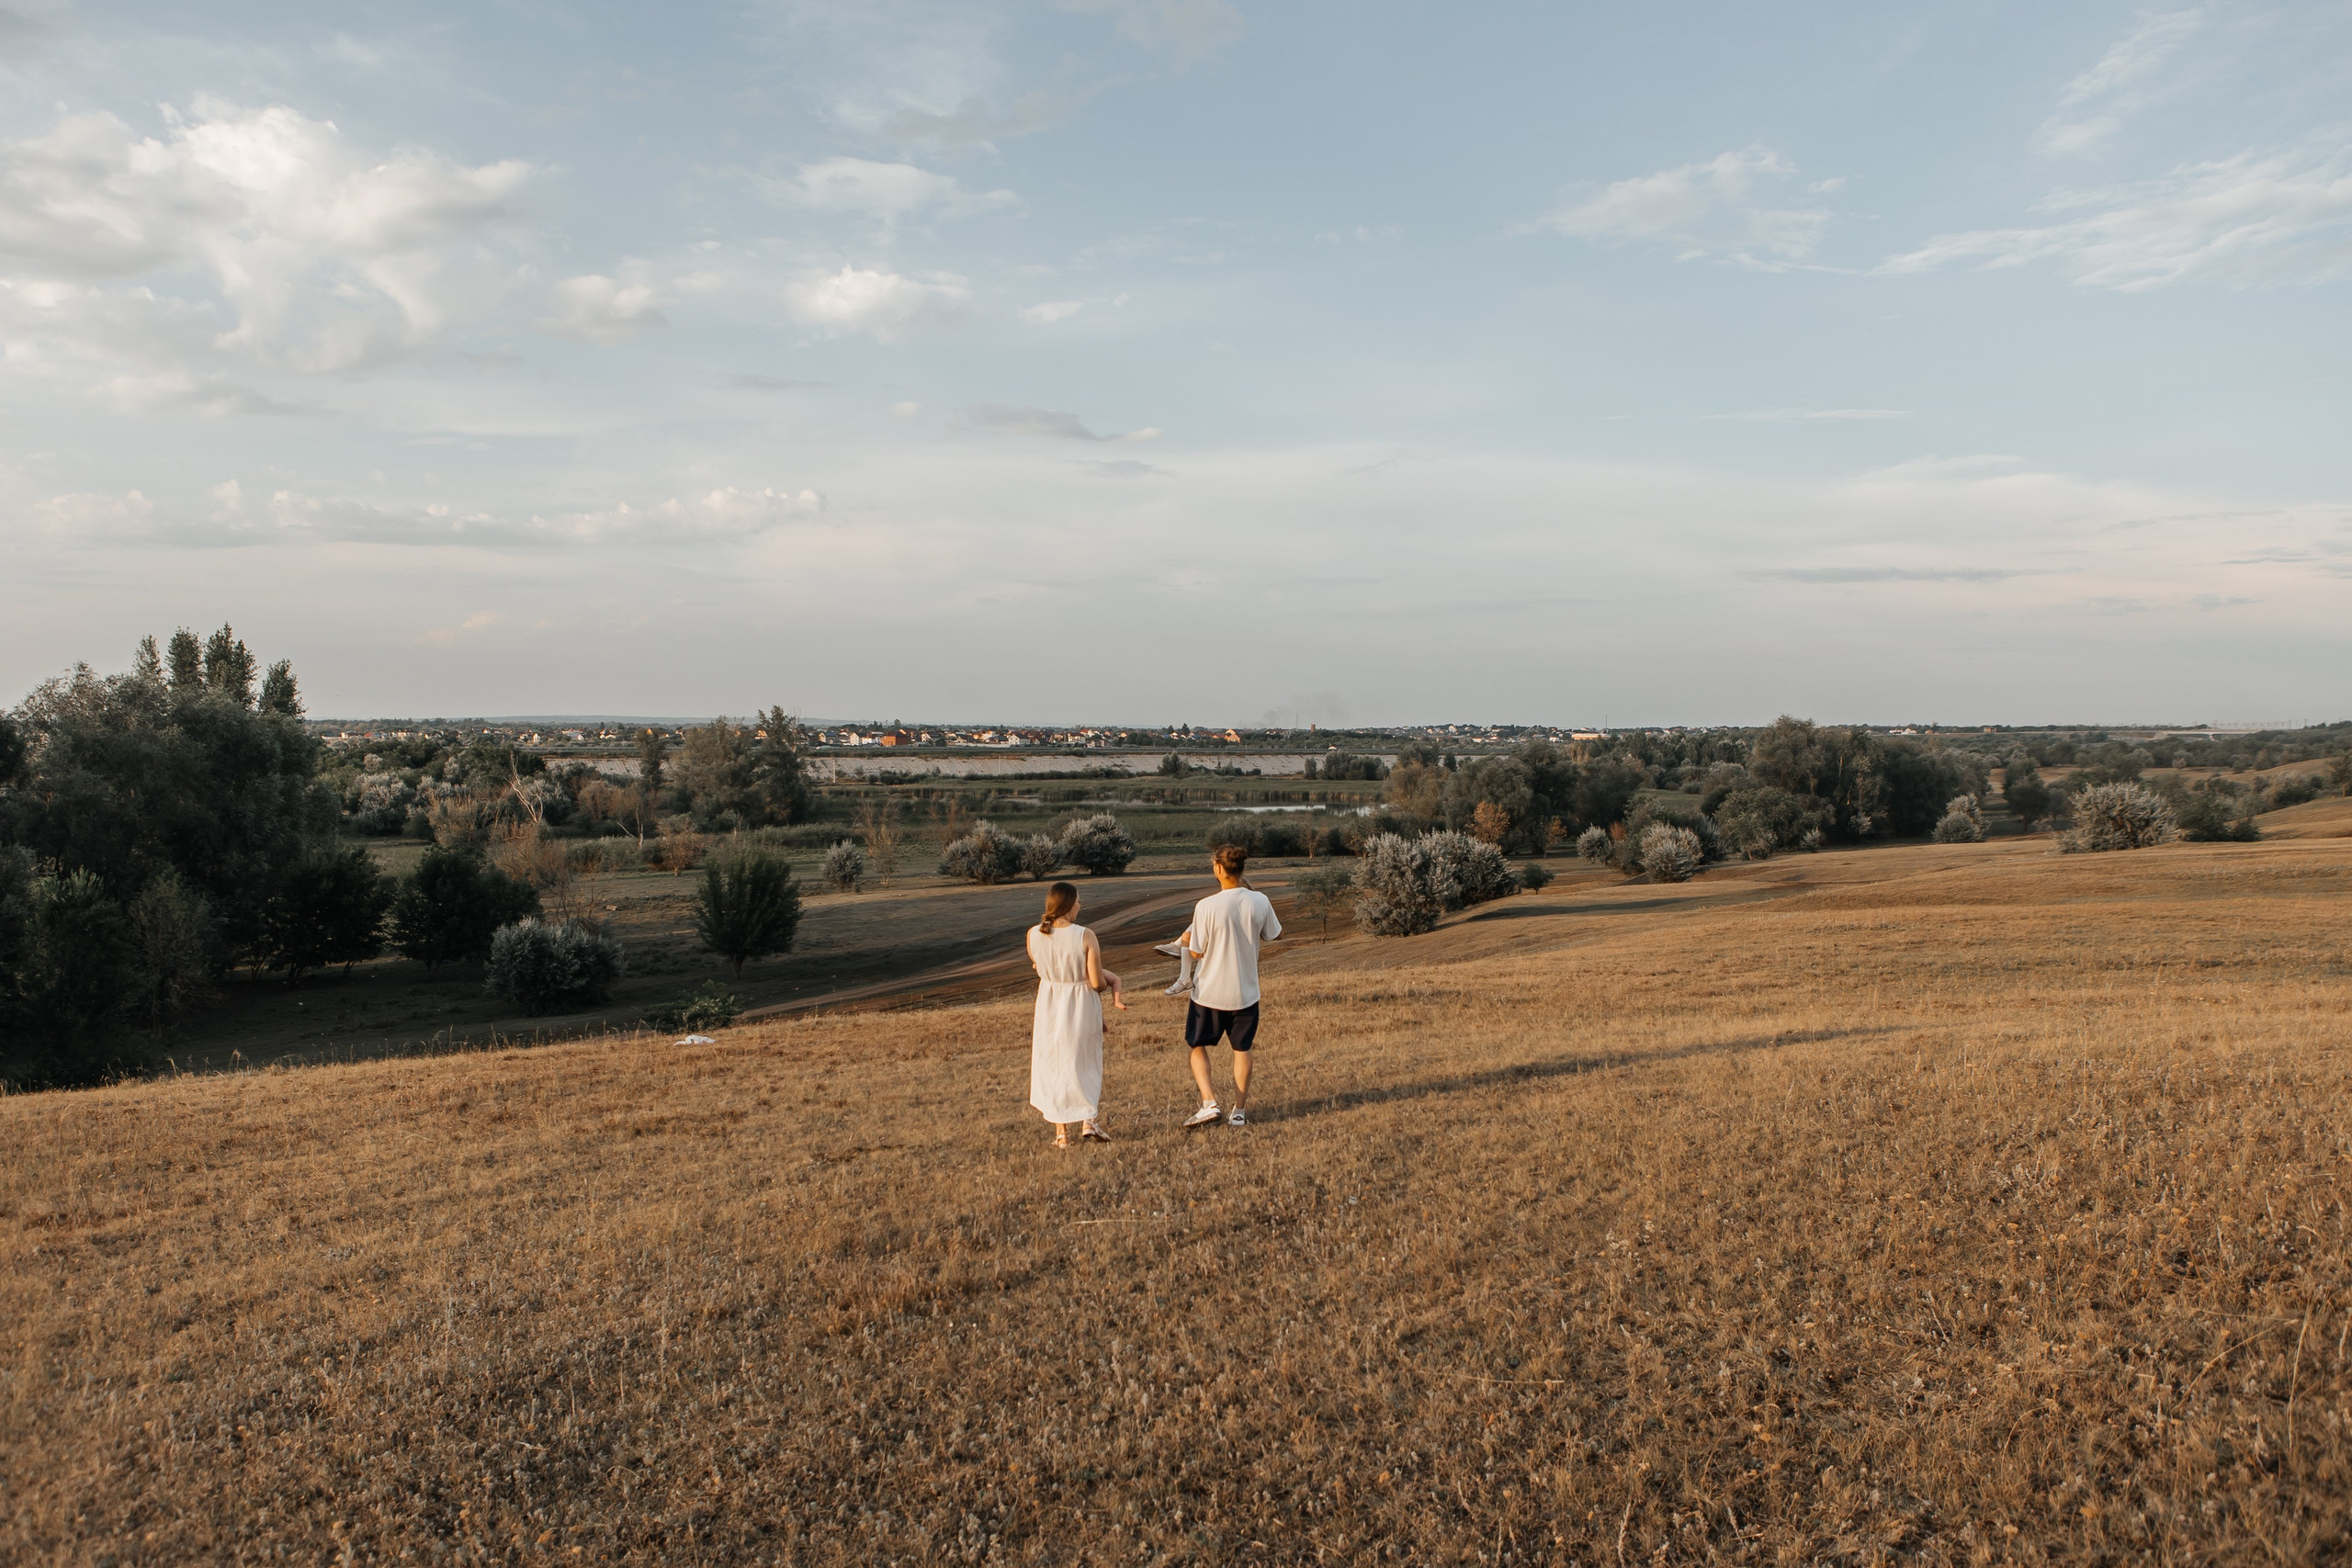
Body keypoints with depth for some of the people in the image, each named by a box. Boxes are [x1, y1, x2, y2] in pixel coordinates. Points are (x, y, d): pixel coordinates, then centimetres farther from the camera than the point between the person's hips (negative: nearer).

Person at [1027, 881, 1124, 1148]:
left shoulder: (1034, 934, -9)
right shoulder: (1085, 936, -19)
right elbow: (1098, 982, -16)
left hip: (1050, 1009, 2)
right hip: (1082, 1008, -2)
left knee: (1053, 1068, 14)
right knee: (1085, 1065, 19)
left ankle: (1061, 1134, 17)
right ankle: (1090, 1120, 9)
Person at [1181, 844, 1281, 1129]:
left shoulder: (1207, 906, -19)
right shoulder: (1260, 902, -9)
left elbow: (1196, 952, -12)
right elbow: (1271, 935, 10)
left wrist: (1187, 940, 11)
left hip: (1210, 991, -3)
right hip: (1245, 992, 3)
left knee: (1198, 1046, 15)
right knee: (1242, 1049, 15)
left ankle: (1209, 1102, 0)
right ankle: (1239, 1112, 17)